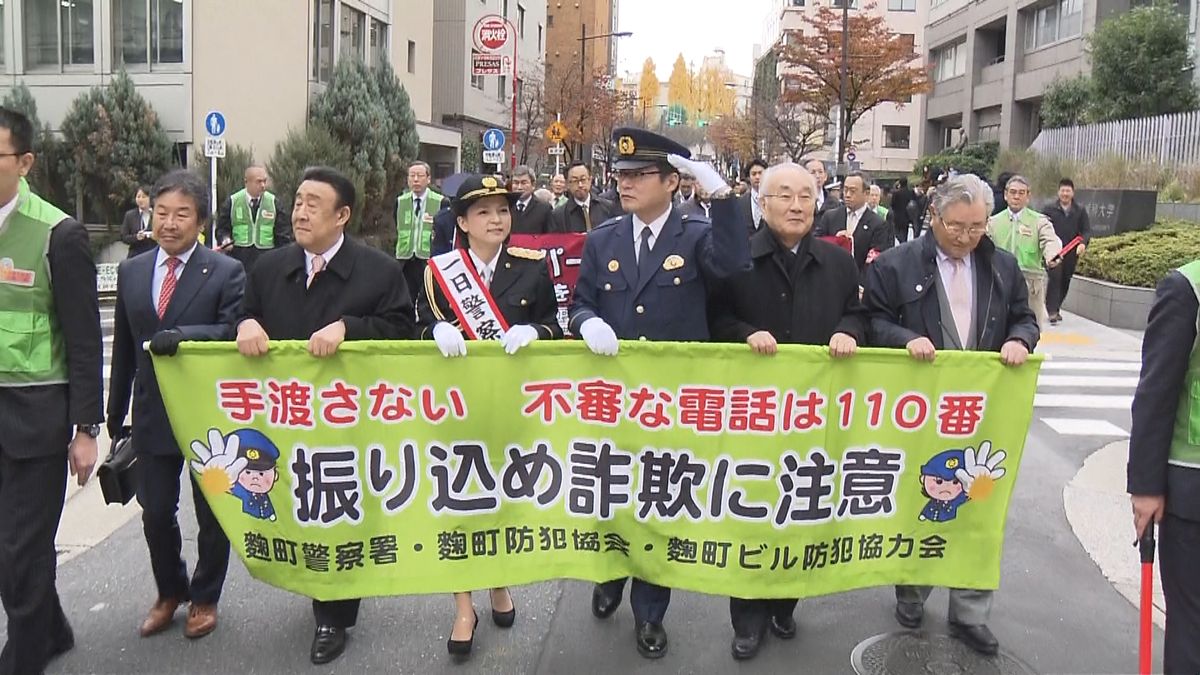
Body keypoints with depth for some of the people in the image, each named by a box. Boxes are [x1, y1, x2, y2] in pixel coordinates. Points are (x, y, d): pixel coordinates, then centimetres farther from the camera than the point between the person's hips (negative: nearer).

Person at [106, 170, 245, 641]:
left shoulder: (226, 272, -9)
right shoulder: (131, 272, 5)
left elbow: (235, 332, -20)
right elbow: (123, 348, 10)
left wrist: (183, 334, -35)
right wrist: (115, 412, 13)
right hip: (153, 416, 4)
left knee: (211, 514, 12)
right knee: (156, 513, 12)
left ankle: (205, 598, 32)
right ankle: (169, 593, 36)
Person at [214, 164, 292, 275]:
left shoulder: (274, 202, 1)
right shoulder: (232, 202, 0)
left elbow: (283, 234, 4)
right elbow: (222, 228, 9)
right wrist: (225, 240, -13)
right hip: (238, 260, 0)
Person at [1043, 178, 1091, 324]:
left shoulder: (1080, 211, 8)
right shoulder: (1049, 209, 2)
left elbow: (1087, 230, 4)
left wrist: (1083, 243, -16)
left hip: (1071, 253, 3)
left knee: (1065, 282, 10)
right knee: (1054, 279, -14)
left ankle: (1056, 308, 25)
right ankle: (1052, 311, -13)